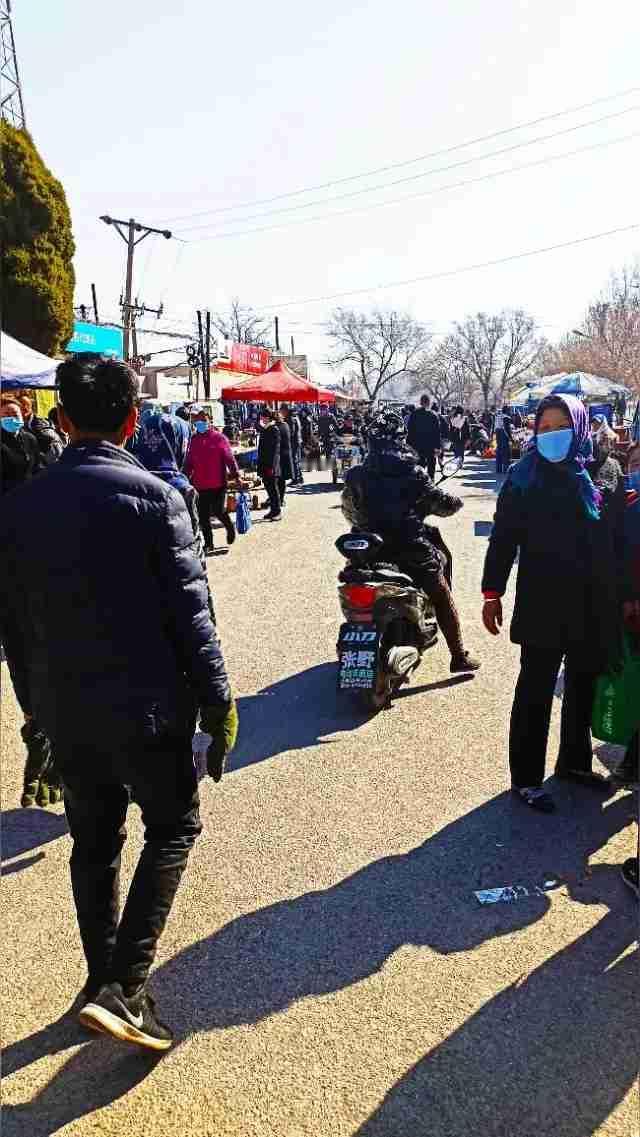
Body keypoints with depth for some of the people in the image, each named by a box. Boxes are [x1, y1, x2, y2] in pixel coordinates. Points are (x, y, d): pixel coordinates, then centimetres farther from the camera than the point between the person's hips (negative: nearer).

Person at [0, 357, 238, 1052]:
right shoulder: (153, 497, -13)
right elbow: (188, 611, -14)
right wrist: (218, 702, -5)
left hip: (65, 711, 5)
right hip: (146, 704, -4)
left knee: (93, 842, 19)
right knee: (172, 829, 14)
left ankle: (104, 980, 32)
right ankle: (122, 985, 5)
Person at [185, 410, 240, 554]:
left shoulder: (219, 438, -3)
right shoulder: (193, 440, 9)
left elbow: (229, 458, -7)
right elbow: (189, 462, 14)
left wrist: (236, 474, -14)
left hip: (218, 483, -4)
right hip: (200, 485, 4)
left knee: (218, 511, -7)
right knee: (203, 516, 6)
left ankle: (230, 527, 26)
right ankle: (208, 543, 20)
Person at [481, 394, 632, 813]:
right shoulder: (524, 477, -5)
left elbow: (618, 541, 4)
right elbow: (503, 538, -5)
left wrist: (624, 596, 4)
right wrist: (492, 593, -9)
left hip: (593, 605, 4)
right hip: (543, 604, -4)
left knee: (584, 684, 16)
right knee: (536, 691, 2)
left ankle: (575, 761, 35)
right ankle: (526, 777, 14)